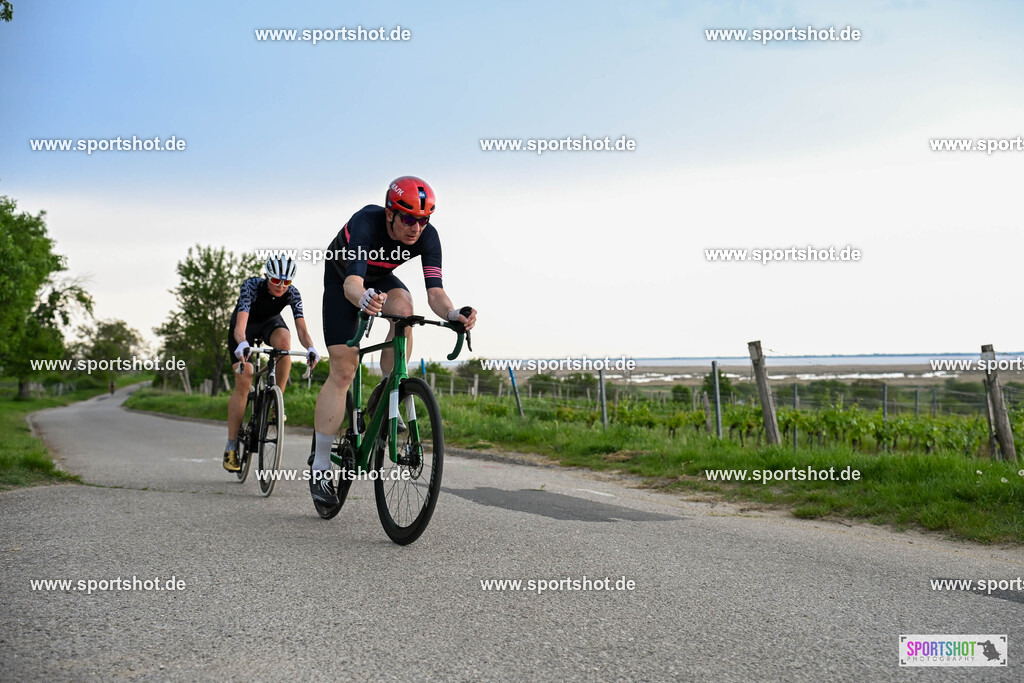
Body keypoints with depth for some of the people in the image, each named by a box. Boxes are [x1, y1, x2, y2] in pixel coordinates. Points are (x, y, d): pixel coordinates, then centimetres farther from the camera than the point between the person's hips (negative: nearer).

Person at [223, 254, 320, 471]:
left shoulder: (292, 294, -26)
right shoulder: (252, 286, -34)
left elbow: (301, 328, -32)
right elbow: (240, 325, -45)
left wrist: (310, 348, -52)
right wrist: (242, 345, -66)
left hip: (271, 322, 2)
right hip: (246, 325, -2)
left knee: (284, 340, -35)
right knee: (243, 382, -14)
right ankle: (231, 448, -7)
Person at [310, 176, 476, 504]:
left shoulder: (427, 236, -27)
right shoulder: (365, 223, -38)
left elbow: (434, 291, -34)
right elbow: (352, 283, -50)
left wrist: (452, 313, -56)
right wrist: (363, 299, -74)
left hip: (381, 278, 3)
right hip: (341, 278, -3)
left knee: (403, 307, -34)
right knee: (343, 370, -13)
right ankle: (319, 466, -5)